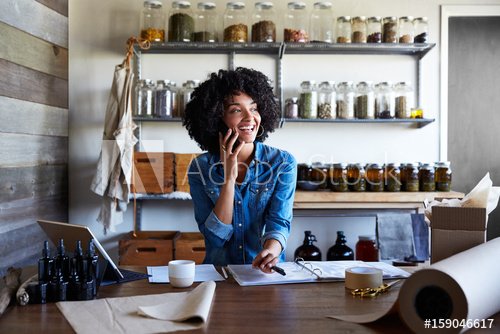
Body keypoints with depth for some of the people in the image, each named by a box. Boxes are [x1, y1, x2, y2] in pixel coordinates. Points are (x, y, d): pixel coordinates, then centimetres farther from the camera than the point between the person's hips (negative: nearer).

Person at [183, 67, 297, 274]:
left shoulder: (283, 163, -3)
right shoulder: (200, 168, -2)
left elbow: (279, 222, -11)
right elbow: (216, 236, -8)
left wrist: (271, 250, -32)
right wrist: (229, 179, -17)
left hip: (267, 273, 0)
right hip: (218, 274, 1)